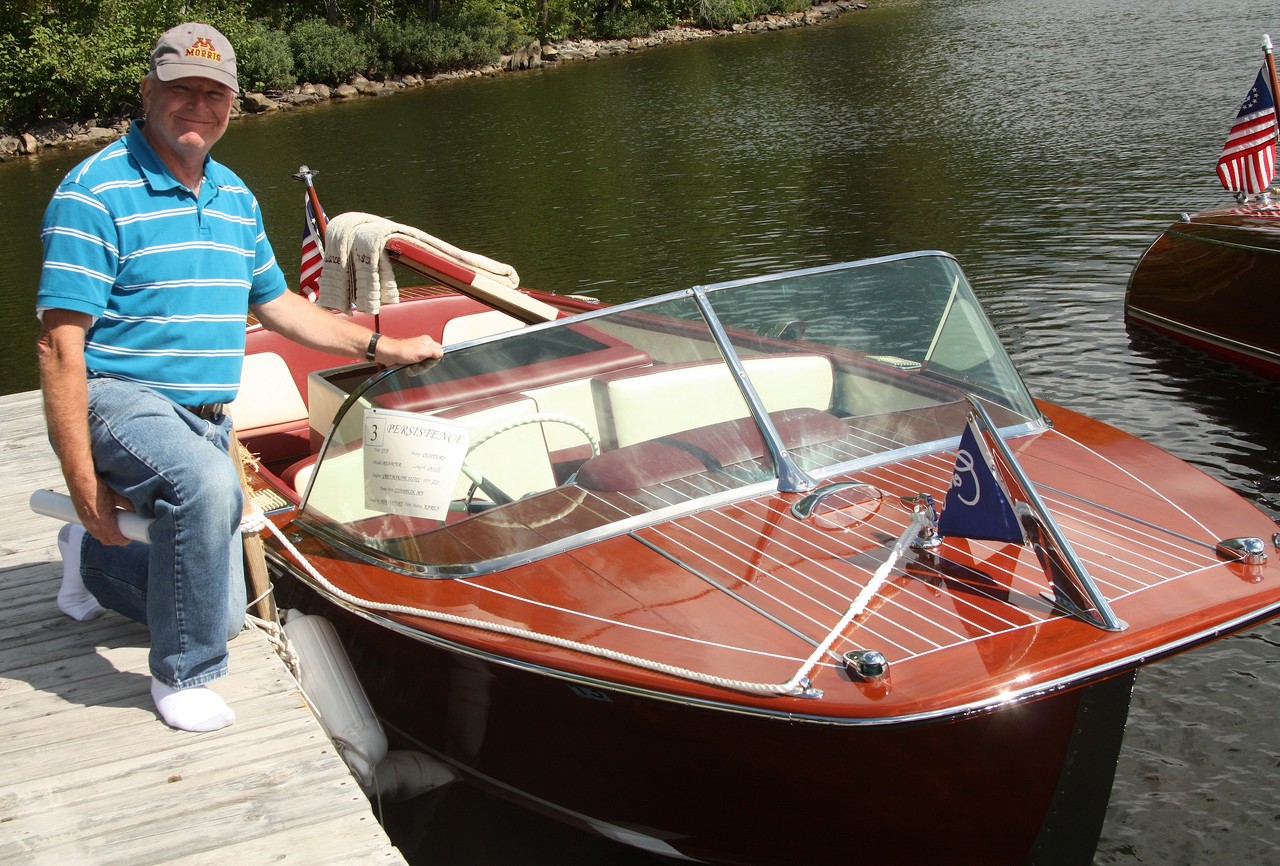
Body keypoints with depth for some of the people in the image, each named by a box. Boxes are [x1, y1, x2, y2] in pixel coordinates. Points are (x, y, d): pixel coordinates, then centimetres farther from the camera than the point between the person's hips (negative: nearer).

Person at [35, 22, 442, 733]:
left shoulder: (234, 197, 10)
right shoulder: (96, 191, -14)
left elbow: (275, 302, 23)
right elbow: (60, 343, -18)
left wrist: (383, 348, 23)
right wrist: (83, 481, -22)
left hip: (206, 422, 7)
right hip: (117, 398, -7)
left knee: (221, 613, 11)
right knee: (209, 483, -39)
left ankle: (92, 559, 39)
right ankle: (182, 677, -18)